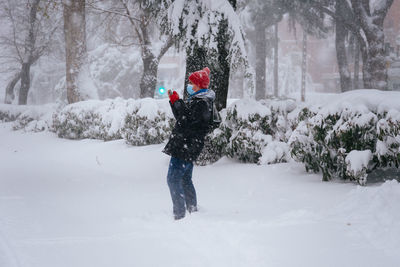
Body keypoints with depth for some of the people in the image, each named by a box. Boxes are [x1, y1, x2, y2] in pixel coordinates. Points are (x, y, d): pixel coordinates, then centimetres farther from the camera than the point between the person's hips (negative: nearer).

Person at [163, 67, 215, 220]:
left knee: (173, 179, -12)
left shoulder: (202, 104, -16)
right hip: (188, 148, 11)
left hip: (186, 148, -11)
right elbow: (182, 117, 22)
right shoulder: (196, 100, 18)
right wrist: (174, 101, 13)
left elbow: (185, 121, -24)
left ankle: (179, 215, -13)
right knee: (185, 180, 18)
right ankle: (193, 210, 27)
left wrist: (177, 102, -19)